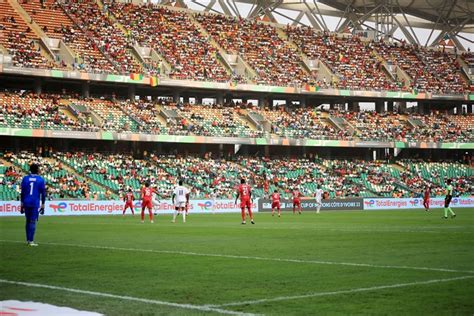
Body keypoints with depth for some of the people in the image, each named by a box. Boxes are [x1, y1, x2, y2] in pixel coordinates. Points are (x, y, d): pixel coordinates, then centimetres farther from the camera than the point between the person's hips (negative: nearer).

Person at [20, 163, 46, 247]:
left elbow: (22, 192, 6)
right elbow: (43, 193, -1)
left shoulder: (25, 179, 5)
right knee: (33, 221, -1)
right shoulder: (41, 180, -1)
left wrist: (22, 204, 12)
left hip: (26, 203, 3)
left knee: (28, 221, 14)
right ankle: (31, 241, -4)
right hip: (35, 204, -3)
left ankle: (28, 240, 18)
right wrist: (43, 205, 5)